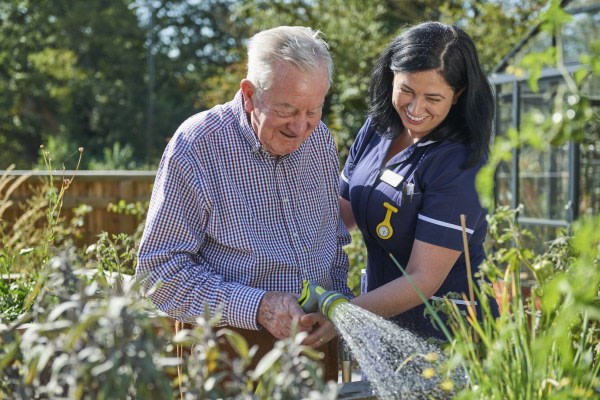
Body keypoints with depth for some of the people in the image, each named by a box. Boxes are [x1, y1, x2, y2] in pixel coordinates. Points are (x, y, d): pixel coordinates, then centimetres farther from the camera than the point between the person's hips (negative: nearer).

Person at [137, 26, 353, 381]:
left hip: (316, 339, 5)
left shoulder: (321, 140, 1)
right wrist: (256, 307, -26)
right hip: (228, 349, -5)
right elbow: (160, 269, -18)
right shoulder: (195, 147, -16)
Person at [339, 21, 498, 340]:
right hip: (382, 317, 6)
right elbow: (342, 212, 8)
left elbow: (422, 280, -25)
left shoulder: (458, 164, -23)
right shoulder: (376, 128, -2)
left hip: (445, 334, -6)